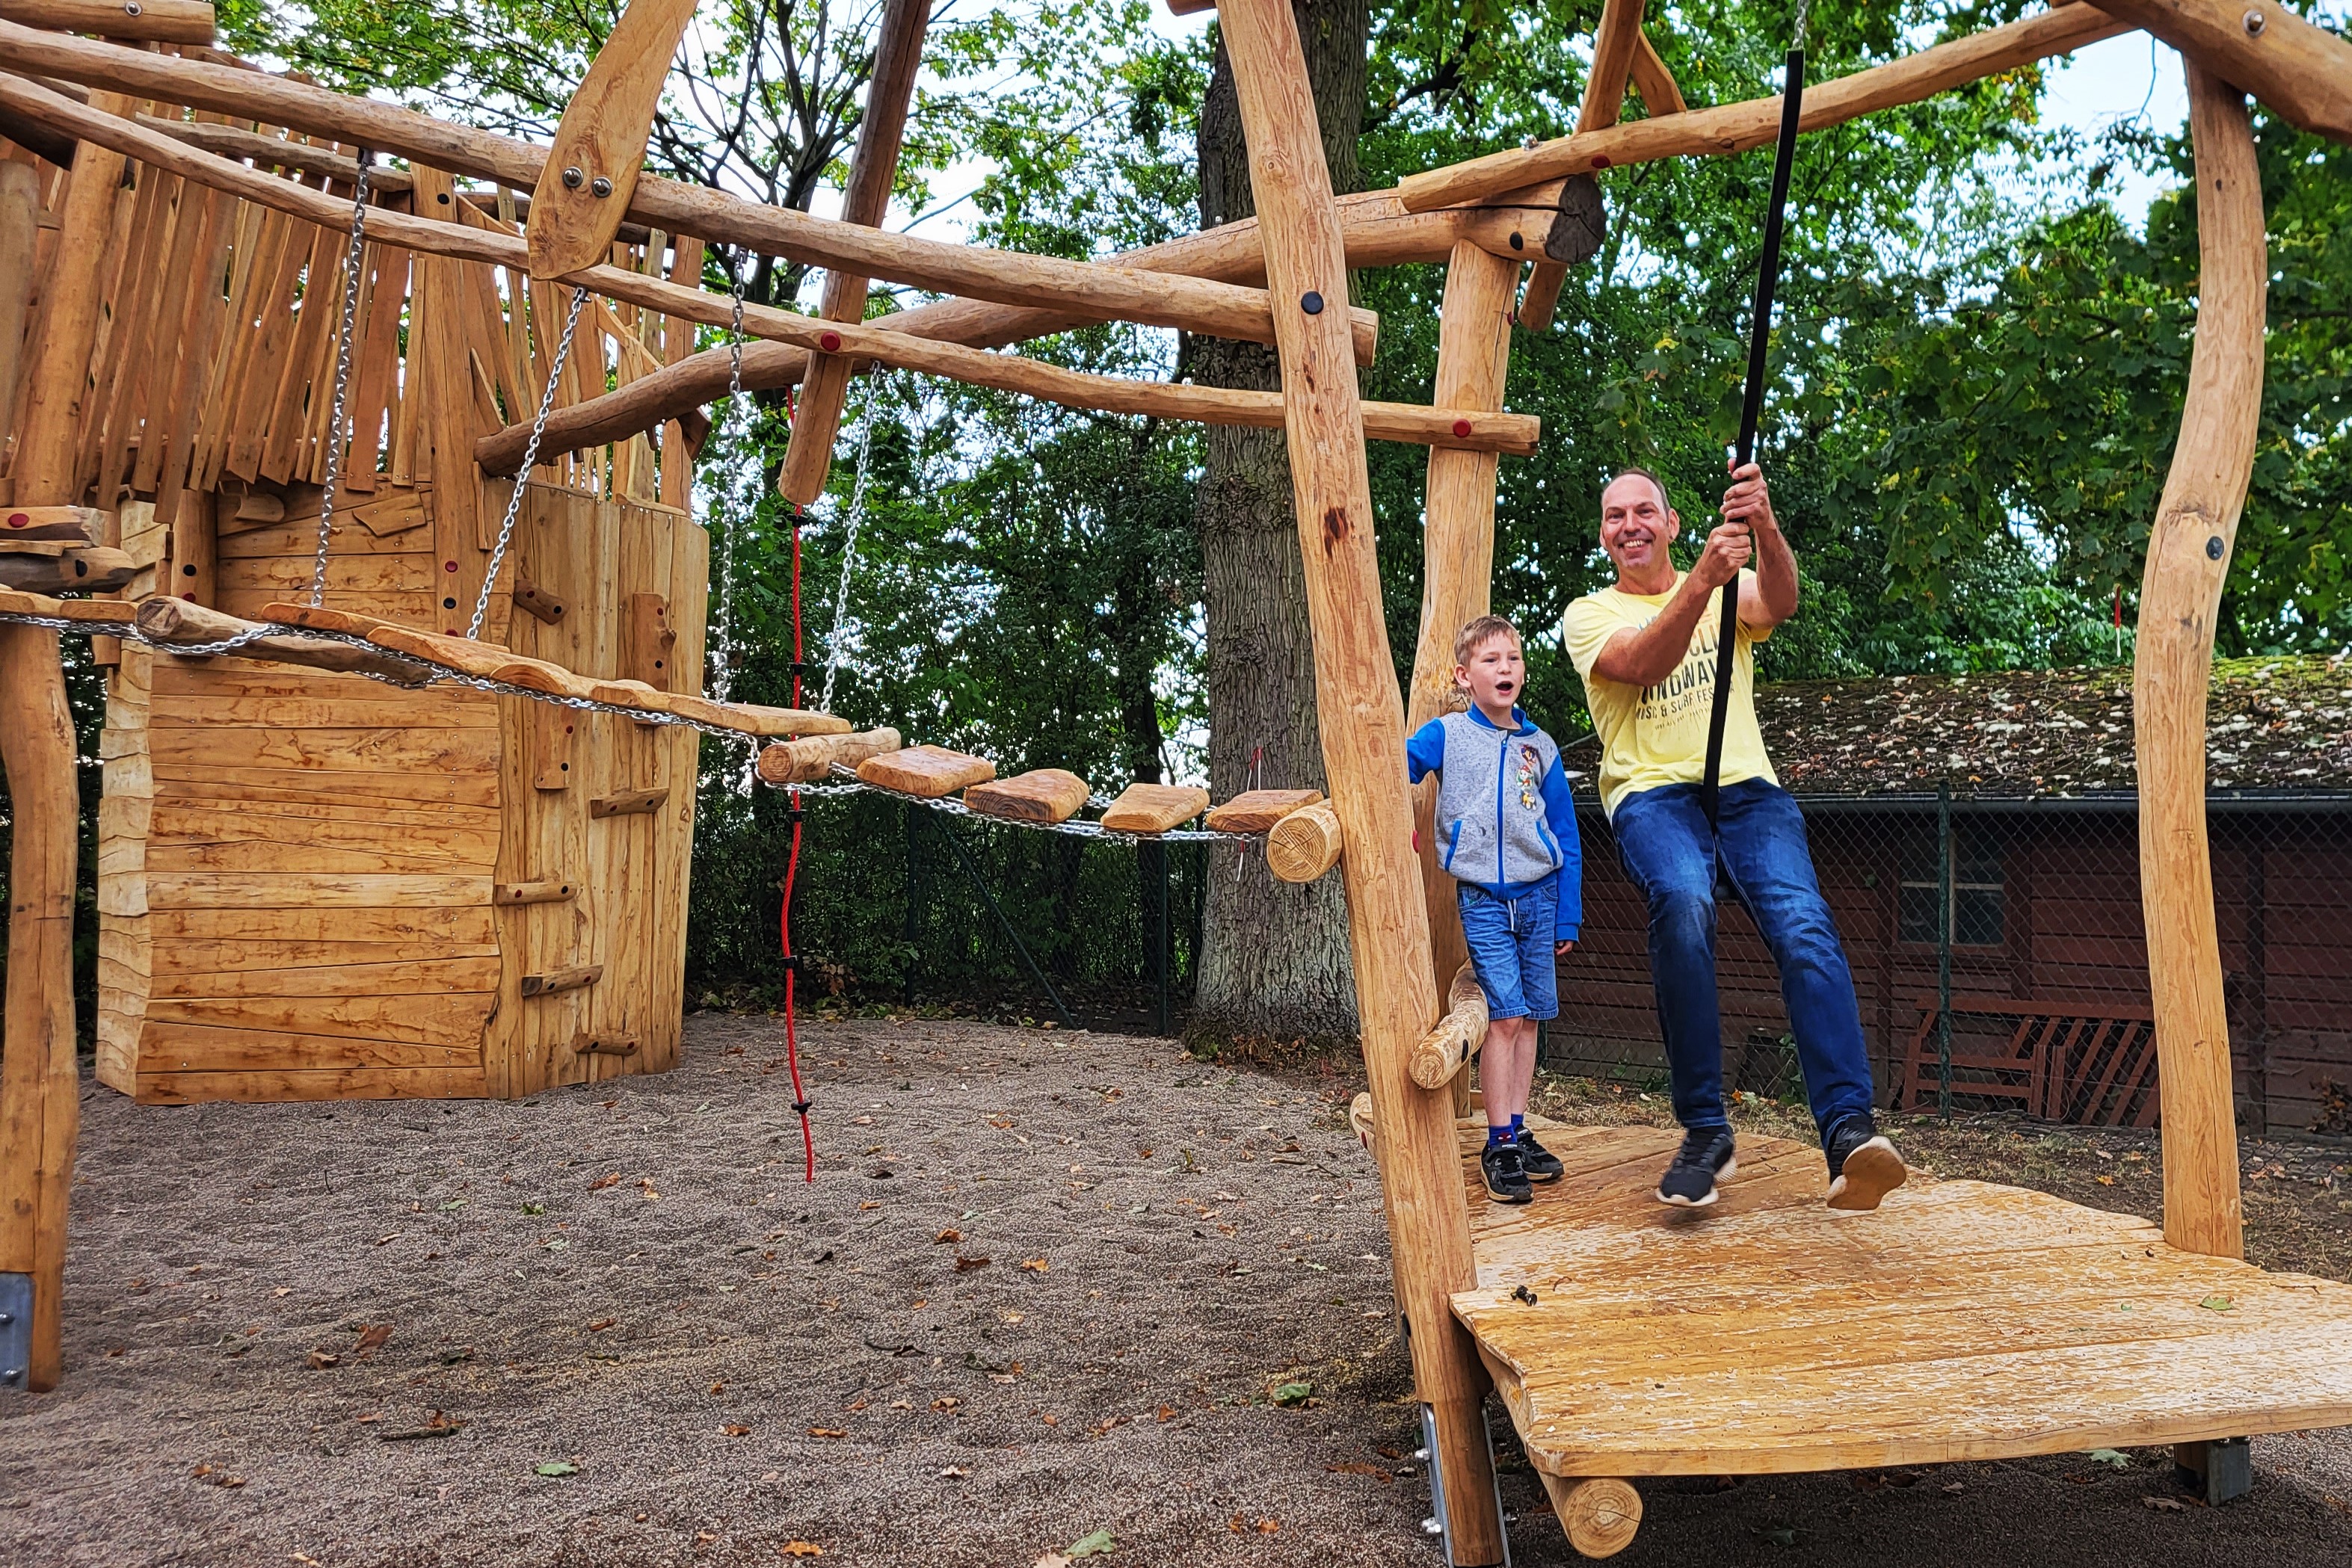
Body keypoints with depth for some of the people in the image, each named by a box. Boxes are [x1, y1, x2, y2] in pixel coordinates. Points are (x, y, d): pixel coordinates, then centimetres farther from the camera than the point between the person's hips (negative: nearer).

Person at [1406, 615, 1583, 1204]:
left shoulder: (1540, 747, 9)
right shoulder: (1446, 736, 0)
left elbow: (1565, 838, 11)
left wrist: (1567, 917, 9)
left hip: (1539, 895, 4)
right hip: (1483, 900, -3)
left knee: (1528, 1018, 7)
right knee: (1503, 1016, -9)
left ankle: (1517, 1132, 18)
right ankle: (1500, 1144, 0)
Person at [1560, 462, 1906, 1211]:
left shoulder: (1731, 590, 18)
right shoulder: (1588, 615, 12)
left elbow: (1779, 604, -9)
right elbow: (1644, 664, -11)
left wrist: (1764, 525, -29)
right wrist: (1700, 579, -28)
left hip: (1747, 789, 2)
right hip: (1653, 793, -2)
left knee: (1804, 925, -26)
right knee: (1684, 905, -33)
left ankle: (1849, 1133, -33)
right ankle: (1705, 1133, -21)